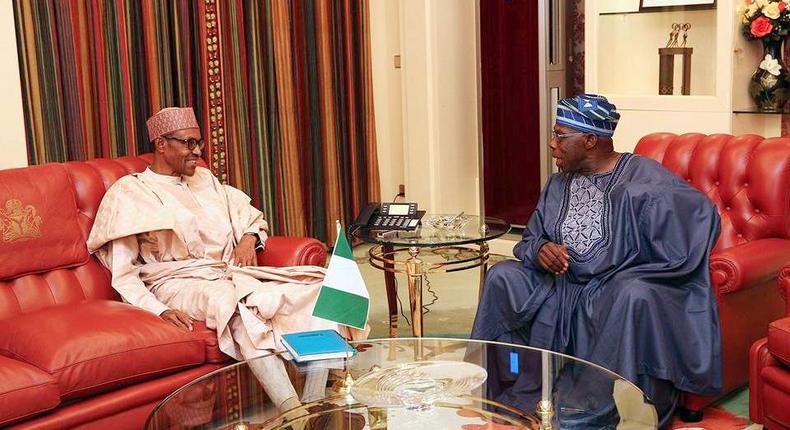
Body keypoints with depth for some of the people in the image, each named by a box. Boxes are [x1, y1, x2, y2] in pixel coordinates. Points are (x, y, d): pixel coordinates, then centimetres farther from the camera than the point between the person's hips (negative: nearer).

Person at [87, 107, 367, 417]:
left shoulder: (205, 180, 20)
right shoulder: (130, 193, 2)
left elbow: (252, 218, 26)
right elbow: (123, 273, -5)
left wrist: (248, 238, 1)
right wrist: (160, 310, -22)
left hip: (229, 273, 6)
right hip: (180, 284, -6)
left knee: (315, 286, -17)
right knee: (241, 306, -40)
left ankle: (314, 405, -25)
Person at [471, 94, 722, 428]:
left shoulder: (642, 176, -10)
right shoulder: (559, 183, 10)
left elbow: (701, 211, -20)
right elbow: (531, 237, 15)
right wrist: (540, 249, -12)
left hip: (619, 285, -6)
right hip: (563, 284, 6)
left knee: (635, 296, -38)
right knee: (501, 276, -8)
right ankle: (493, 385, -1)